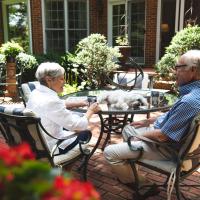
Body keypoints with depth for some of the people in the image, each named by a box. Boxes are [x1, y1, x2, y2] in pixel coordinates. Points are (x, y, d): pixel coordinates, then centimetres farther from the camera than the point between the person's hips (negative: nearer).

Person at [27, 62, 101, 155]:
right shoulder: (50, 101, -32)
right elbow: (81, 125, -25)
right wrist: (91, 110, -8)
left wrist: (79, 103, 7)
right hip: (49, 147, -8)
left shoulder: (36, 93, -4)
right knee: (86, 133, 13)